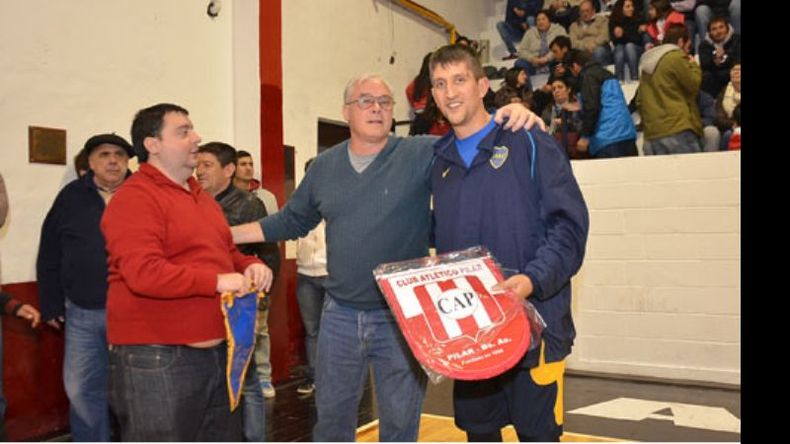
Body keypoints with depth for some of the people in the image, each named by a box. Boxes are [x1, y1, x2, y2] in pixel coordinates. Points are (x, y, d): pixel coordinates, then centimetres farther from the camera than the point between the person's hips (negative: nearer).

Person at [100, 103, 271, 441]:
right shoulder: (134, 198, -13)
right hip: (157, 360, -9)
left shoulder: (200, 196, 16)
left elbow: (226, 251, 25)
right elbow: (143, 273, -25)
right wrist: (217, 281, -24)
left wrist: (250, 266, 3)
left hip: (216, 351, 9)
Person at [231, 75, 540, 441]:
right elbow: (291, 221, 15)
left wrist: (509, 114, -34)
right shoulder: (324, 166, 6)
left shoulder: (420, 154, -6)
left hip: (403, 316, -3)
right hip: (340, 316, 3)